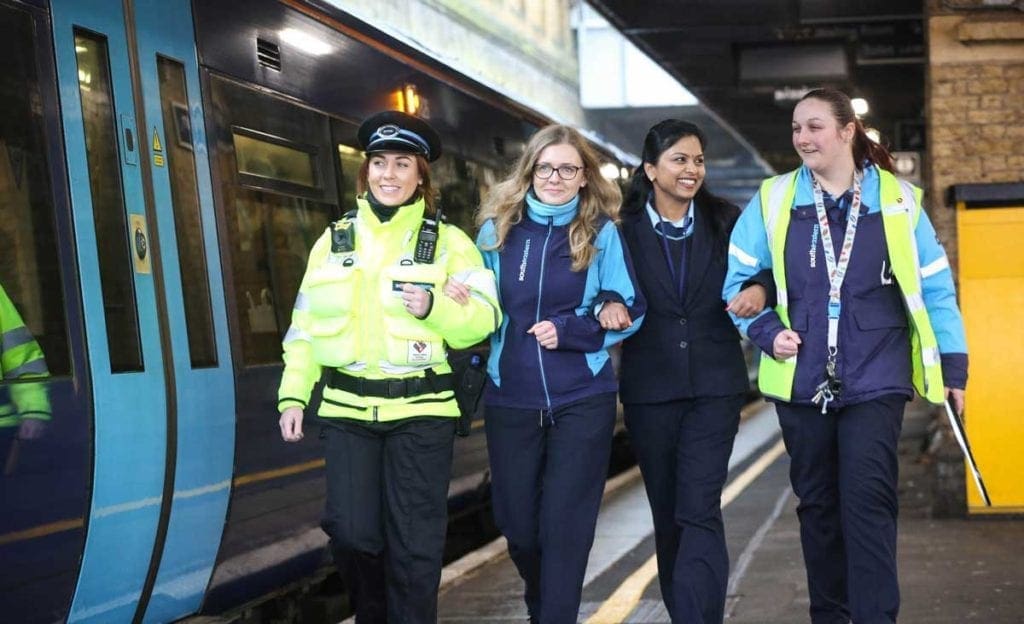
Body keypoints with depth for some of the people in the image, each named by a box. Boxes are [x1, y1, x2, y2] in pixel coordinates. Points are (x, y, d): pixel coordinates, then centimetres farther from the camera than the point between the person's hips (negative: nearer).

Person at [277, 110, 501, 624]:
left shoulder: (448, 241, 3)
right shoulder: (335, 240, 11)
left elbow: (483, 318, -4)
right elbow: (305, 325, 10)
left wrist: (435, 307, -21)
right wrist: (293, 395, 3)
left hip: (421, 409, -2)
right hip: (347, 408, 2)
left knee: (415, 543, 0)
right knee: (351, 532, -2)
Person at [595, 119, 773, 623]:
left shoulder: (726, 221, 4)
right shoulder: (624, 229, 1)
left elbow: (764, 271, 7)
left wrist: (759, 290, -14)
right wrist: (608, 306, -20)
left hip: (714, 386, -1)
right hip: (649, 388, 1)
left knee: (699, 512, -12)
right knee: (667, 516, 9)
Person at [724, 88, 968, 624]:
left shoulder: (899, 200, 1)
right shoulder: (773, 200, 4)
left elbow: (935, 287, 4)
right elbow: (736, 277, 7)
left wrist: (952, 364, 2)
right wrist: (766, 331, -7)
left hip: (874, 380, -2)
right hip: (801, 381, 2)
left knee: (868, 502, -10)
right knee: (817, 504, 10)